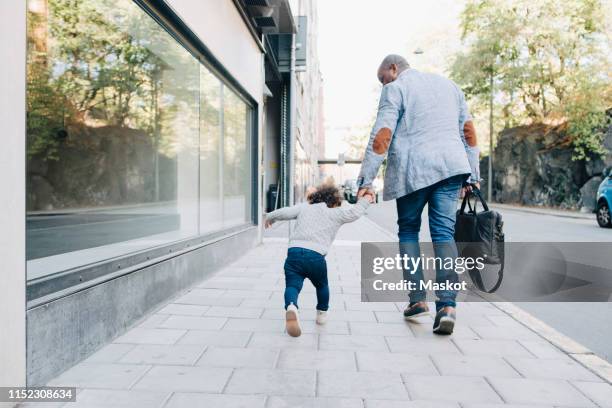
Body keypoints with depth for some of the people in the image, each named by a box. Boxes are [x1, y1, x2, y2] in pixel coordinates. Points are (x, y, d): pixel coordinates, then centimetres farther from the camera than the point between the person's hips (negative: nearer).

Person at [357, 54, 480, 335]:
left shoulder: (395, 89, 4)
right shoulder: (448, 85, 22)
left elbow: (381, 137, -7)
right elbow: (468, 131, 20)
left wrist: (366, 180, -9)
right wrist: (472, 174, 21)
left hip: (412, 170, -4)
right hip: (451, 166, 4)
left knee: (408, 230, 12)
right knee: (444, 233, 1)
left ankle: (418, 301, 10)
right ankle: (447, 306, -11)